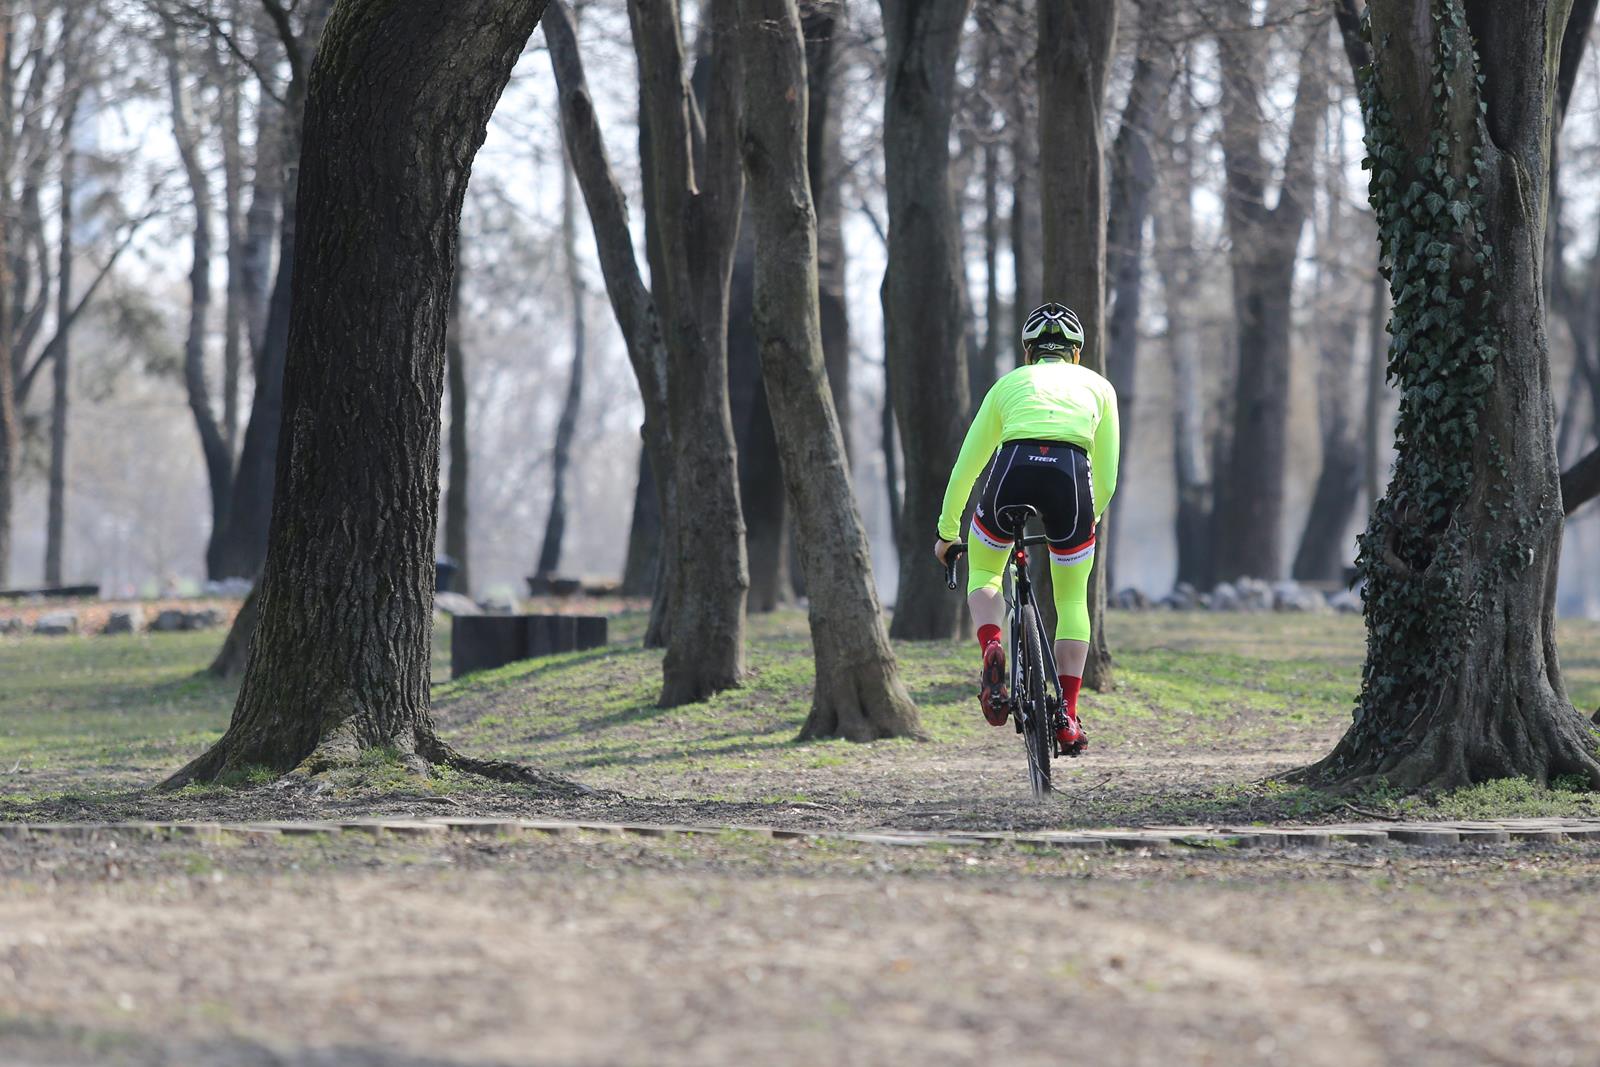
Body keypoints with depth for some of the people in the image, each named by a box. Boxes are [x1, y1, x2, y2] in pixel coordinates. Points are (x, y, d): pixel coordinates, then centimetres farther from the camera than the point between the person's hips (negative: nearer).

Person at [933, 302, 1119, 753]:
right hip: (1071, 478, 0)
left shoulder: (1009, 383, 28)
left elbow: (966, 467, 30)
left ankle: (991, 648, -3)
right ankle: (1068, 715, 11)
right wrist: (1089, 521, 44)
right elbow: (1107, 479, 26)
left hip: (1012, 471, 0)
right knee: (1072, 600, 21)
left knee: (982, 575, 27)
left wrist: (947, 531, 41)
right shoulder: (1098, 386, 27)